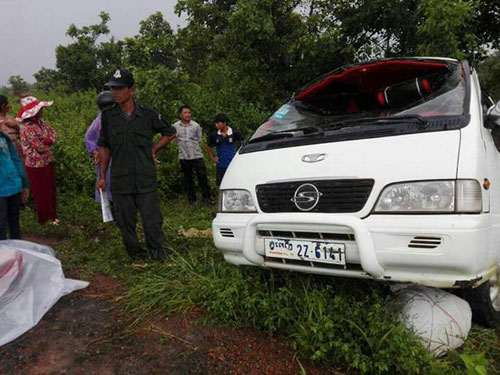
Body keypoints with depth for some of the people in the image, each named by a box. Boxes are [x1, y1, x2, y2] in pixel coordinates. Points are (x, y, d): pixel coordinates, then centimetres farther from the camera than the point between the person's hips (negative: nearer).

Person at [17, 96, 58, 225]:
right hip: (36, 165, -7)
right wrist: (48, 142, -10)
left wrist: (46, 140, -19)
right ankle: (45, 219, 24)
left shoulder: (40, 122, 2)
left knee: (50, 190, 17)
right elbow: (41, 148, -26)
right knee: (41, 193, 9)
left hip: (47, 162, 7)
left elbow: (53, 134, -1)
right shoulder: (26, 128, -22)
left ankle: (52, 216, 32)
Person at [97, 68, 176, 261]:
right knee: (126, 222, 9)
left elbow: (170, 133, 15)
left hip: (146, 180, -1)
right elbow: (104, 147, 10)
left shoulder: (148, 115, -1)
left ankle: (158, 255, 18)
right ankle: (136, 255, 27)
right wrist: (102, 176, 8)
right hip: (120, 181, 2)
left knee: (152, 220, 0)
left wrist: (153, 149, 4)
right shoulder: (107, 116, 4)